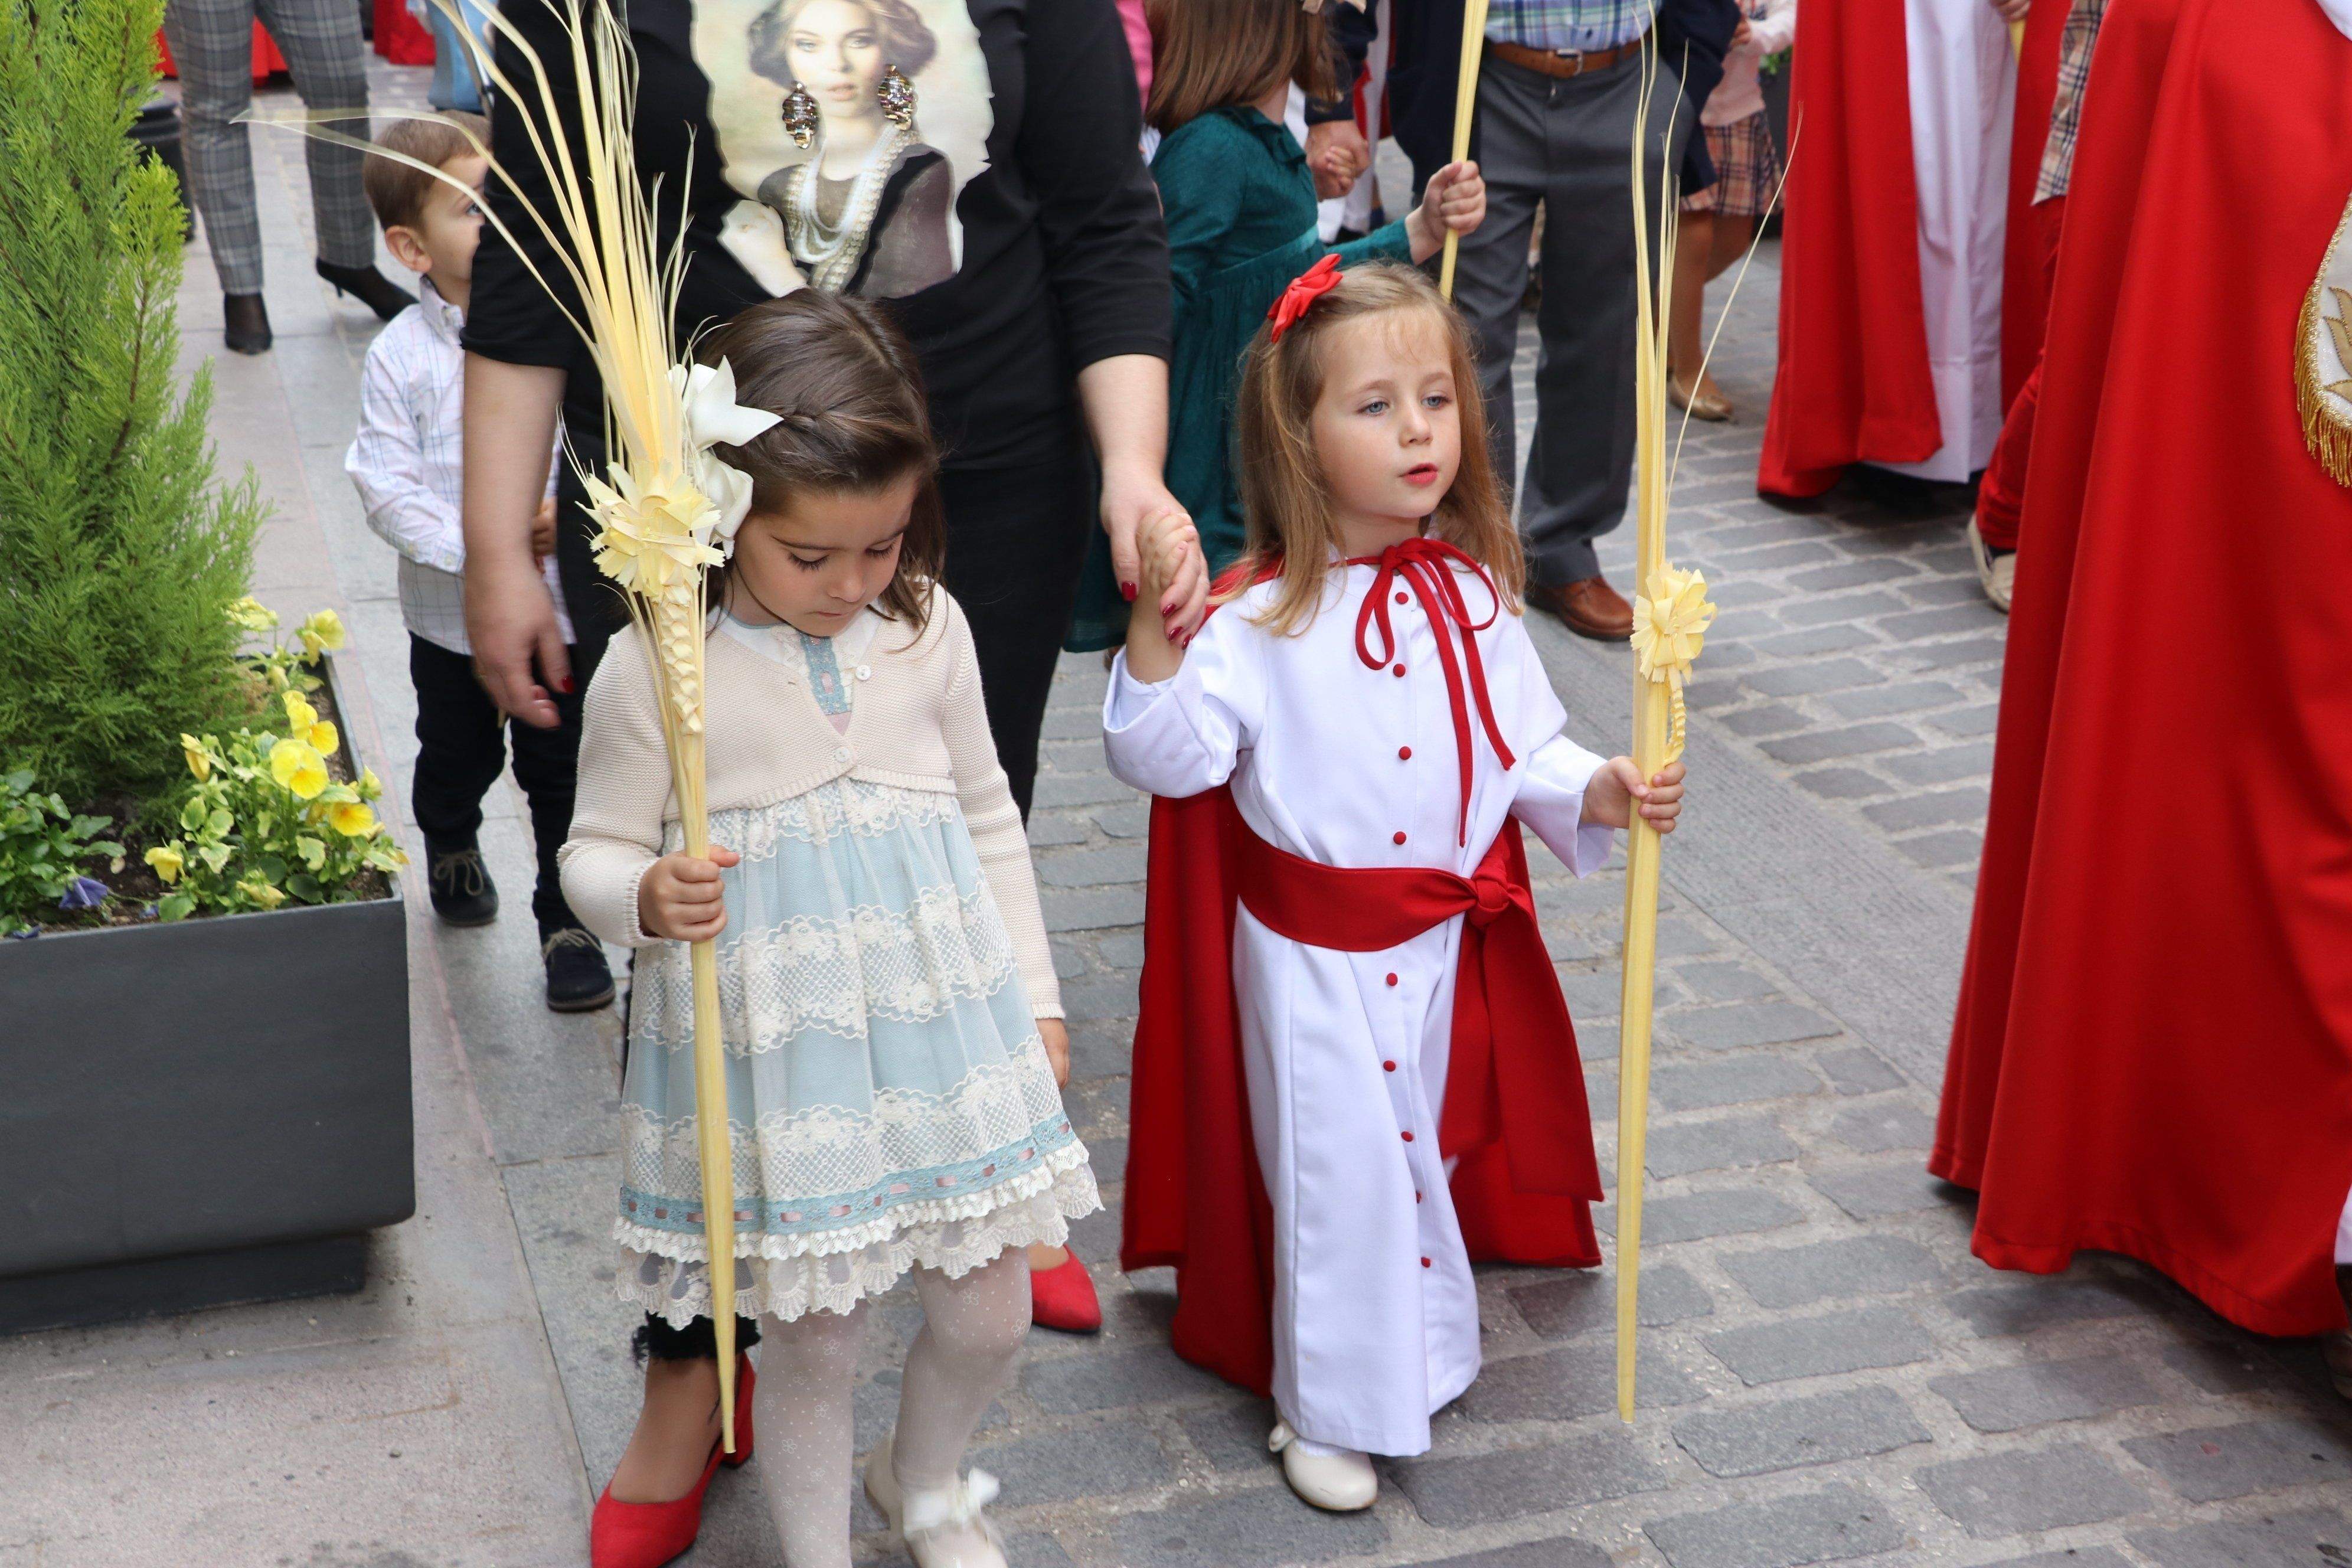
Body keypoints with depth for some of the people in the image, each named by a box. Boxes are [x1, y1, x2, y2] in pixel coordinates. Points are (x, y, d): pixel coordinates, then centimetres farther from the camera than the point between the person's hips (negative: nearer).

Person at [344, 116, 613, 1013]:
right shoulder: (402, 355, -11)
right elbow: (385, 484, -12)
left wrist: (563, 513, -22)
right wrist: (474, 549, -23)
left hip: (561, 604, -1)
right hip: (449, 611, 1)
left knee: (561, 771, 5)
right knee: (457, 758, 22)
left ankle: (568, 923, 23)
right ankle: (451, 848, 54)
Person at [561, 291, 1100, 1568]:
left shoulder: (926, 628, 0)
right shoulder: (653, 671, -12)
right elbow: (596, 851, -1)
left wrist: (1035, 994, 13)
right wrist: (647, 898, -25)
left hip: (944, 1030, 4)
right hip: (776, 1058, -3)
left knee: (991, 1312, 13)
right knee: (811, 1338, 8)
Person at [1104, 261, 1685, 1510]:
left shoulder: (1474, 602, -1)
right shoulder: (1260, 621, -16)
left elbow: (1523, 751, 6)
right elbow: (1168, 759, -21)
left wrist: (1600, 792, -11)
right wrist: (1154, 630, -33)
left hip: (1449, 940, 5)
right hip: (1312, 955, -5)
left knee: (1431, 1144, 21)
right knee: (1337, 1168, 3)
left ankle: (1420, 1350, 44)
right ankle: (1332, 1409, 22)